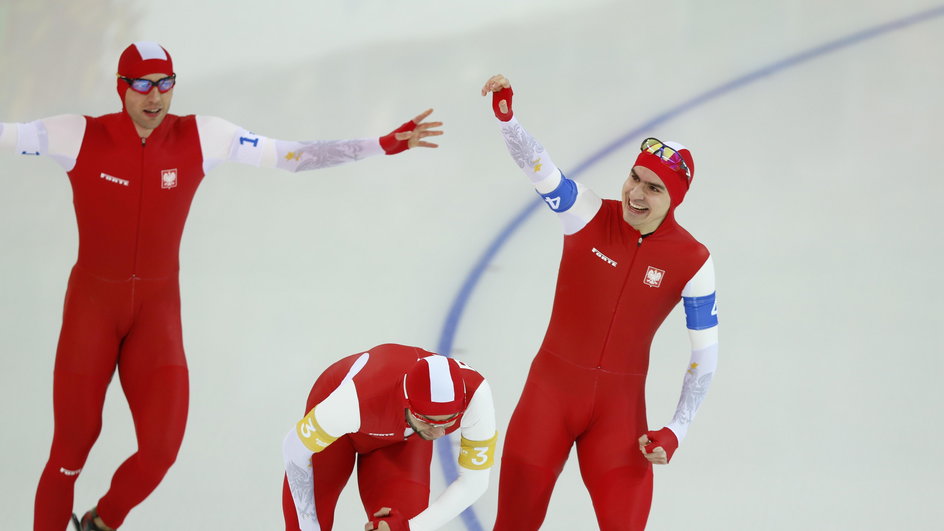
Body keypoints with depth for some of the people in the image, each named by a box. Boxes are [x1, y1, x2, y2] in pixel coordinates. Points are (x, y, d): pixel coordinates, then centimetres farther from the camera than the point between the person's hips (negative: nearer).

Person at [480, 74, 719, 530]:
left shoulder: (692, 262, -7)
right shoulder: (589, 215, -7)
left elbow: (705, 354, 0)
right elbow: (536, 166, -23)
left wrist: (675, 432, -5)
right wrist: (505, 117, -42)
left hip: (619, 409, 0)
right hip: (550, 391, 0)